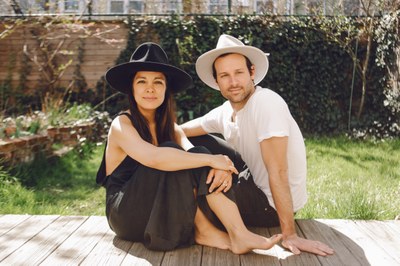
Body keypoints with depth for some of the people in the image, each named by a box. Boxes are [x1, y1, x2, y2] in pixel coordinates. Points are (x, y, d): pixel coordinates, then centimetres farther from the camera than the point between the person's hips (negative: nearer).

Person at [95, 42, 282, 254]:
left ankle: (239, 234, -29)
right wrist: (210, 159, -31)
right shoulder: (121, 124, -14)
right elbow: (153, 157, -34)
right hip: (128, 216, -5)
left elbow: (193, 153, -11)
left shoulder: (169, 125, 7)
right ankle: (203, 231, -20)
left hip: (167, 214, 5)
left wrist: (220, 166, -33)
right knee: (171, 154, -26)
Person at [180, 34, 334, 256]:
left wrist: (289, 234, -29)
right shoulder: (224, 112, -2)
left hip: (272, 204, -7)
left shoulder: (266, 102, -26)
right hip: (254, 181, 8)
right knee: (197, 144, 6)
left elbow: (278, 172, -29)